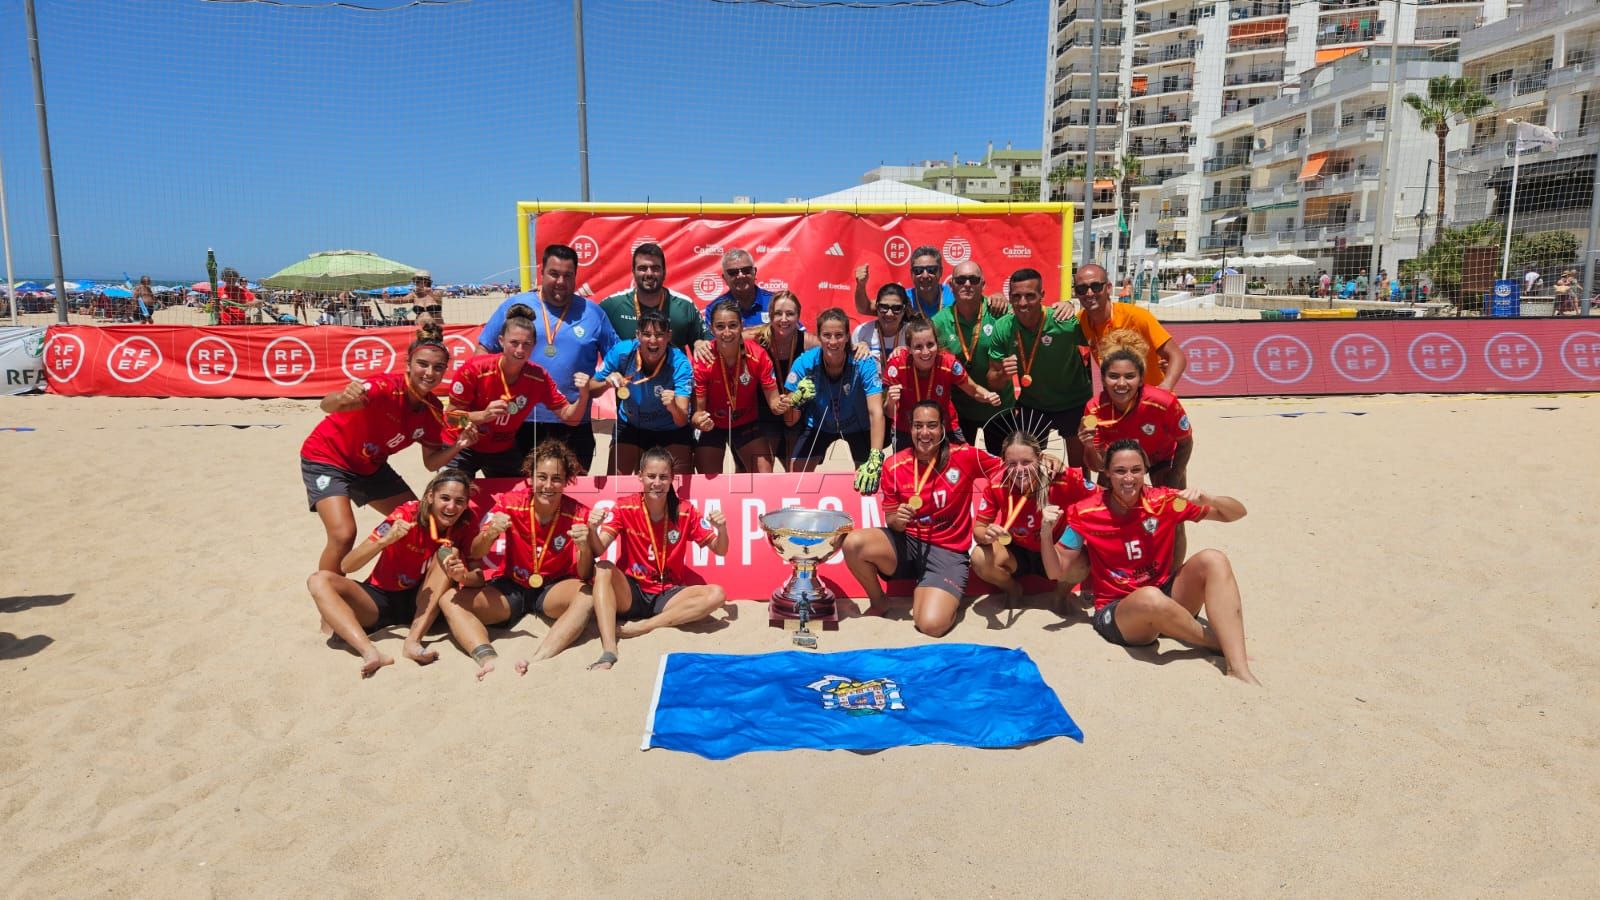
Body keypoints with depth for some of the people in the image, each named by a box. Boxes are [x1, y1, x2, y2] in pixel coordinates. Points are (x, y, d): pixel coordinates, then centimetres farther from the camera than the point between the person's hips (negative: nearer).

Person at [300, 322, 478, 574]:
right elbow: (327, 406, -46)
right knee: (344, 535, -24)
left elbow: (431, 463, -4)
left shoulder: (433, 409, -12)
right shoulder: (387, 387, -32)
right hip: (327, 458, -7)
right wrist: (342, 399, -69)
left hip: (371, 466, 7)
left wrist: (458, 446, -23)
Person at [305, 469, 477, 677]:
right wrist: (385, 540, -37)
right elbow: (346, 566, -20)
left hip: (420, 603, 1)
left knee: (447, 554, -22)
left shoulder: (462, 526, -11)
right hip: (380, 599, -1)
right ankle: (370, 652, -46)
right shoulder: (406, 515, -18)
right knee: (319, 580, -25)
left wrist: (461, 574, -32)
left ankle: (414, 640, -31)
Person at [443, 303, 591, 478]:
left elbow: (569, 417, -13)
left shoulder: (538, 377, -16)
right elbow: (452, 417, -17)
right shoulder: (474, 369, -24)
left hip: (503, 450, 3)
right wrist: (484, 415, -36)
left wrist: (583, 395, -33)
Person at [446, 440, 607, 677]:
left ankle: (538, 660, -44)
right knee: (449, 600, -20)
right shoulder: (510, 503, -10)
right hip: (510, 588, 2)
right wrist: (489, 534, -33)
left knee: (590, 595, -33)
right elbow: (475, 555, -11)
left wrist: (584, 548, -32)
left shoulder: (578, 515, -12)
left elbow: (585, 577, -11)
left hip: (554, 590, -2)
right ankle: (488, 659, -43)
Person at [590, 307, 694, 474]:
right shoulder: (621, 352, -23)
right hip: (630, 427, 2)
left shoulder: (680, 364, -28)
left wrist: (674, 408, -56)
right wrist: (608, 383, -33)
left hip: (671, 430, -1)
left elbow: (682, 421, -34)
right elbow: (592, 390, -12)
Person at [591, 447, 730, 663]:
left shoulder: (684, 511, -4)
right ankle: (608, 652, -39)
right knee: (603, 569, -31)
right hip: (630, 592, -1)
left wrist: (721, 530, -22)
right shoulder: (625, 508, -7)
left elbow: (719, 550, 0)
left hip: (668, 595, 1)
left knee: (716, 595, -24)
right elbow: (598, 552, -16)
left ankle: (642, 626, -24)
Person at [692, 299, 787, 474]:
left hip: (747, 424, 1)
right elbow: (698, 410, -20)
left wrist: (780, 405, -39)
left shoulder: (758, 355, -22)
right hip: (712, 426, -1)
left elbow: (772, 399, -15)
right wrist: (699, 420, -43)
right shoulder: (702, 361, -25)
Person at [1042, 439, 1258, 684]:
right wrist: (1047, 533, -23)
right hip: (1116, 612, -3)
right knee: (1151, 598, -38)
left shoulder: (1163, 501, -4)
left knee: (1213, 559, -23)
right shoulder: (1086, 514, -8)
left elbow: (1237, 513, 1)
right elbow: (1056, 572, -4)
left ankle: (1238, 667, -32)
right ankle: (1224, 643, -11)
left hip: (1167, 595, 3)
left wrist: (1204, 498, -20)